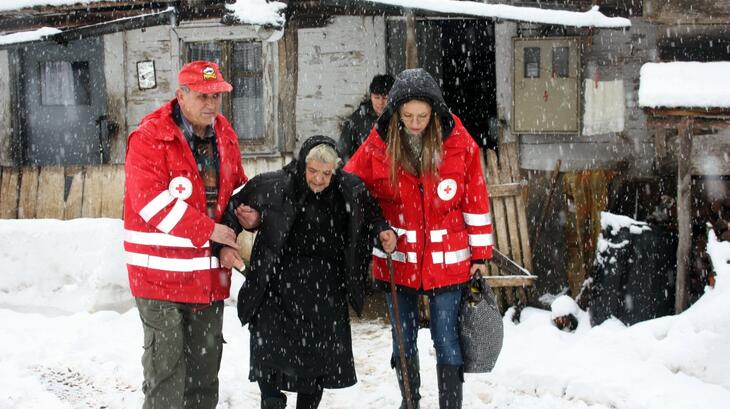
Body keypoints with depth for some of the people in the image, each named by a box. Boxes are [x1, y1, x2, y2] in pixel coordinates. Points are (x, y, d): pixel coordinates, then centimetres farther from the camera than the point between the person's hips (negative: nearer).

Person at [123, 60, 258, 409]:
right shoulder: (149, 138, -13)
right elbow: (151, 202, -22)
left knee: (205, 368, 16)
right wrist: (208, 230, -21)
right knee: (167, 368, -3)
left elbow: (236, 183, 23)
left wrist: (247, 207, -2)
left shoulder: (225, 137, 9)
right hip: (161, 272, -7)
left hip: (208, 273, 7)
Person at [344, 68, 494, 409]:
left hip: (447, 262, -2)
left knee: (447, 341, 3)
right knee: (403, 341, 14)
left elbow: (476, 201, -2)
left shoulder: (459, 144, -9)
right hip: (397, 261, 2)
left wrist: (480, 254, 1)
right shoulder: (377, 146, -8)